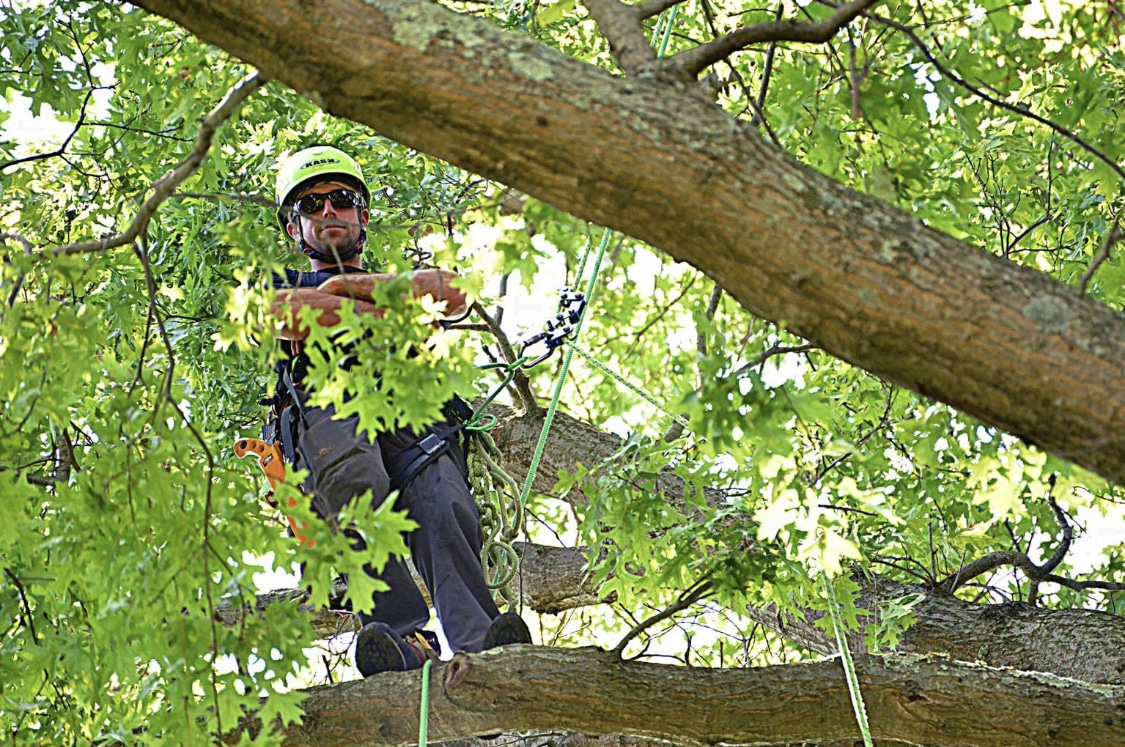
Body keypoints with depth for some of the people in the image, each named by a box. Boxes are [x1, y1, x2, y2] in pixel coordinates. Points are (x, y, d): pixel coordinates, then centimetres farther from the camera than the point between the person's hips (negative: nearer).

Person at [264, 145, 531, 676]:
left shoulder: (404, 278, 38)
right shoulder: (282, 286, 34)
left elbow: (452, 292, 11)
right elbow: (284, 316, 5)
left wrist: (349, 284, 12)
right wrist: (394, 312, 8)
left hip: (414, 417, 2)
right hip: (330, 406, -2)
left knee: (444, 509, -33)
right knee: (356, 478, -40)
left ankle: (477, 646, -52)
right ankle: (405, 636, -47)